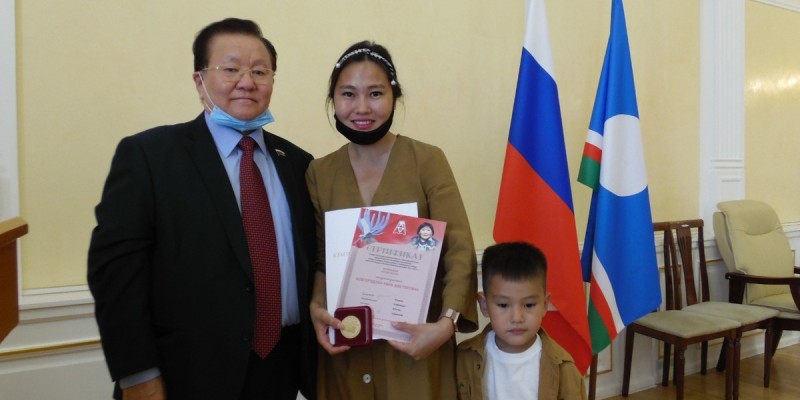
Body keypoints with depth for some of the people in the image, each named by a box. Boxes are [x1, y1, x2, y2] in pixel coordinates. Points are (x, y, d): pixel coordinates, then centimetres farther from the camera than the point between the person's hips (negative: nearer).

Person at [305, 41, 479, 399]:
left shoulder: (427, 160, -8)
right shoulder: (318, 173, 1)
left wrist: (446, 323, -24)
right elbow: (318, 257, 4)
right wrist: (316, 307, -13)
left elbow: (459, 251, -12)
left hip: (415, 341, -2)